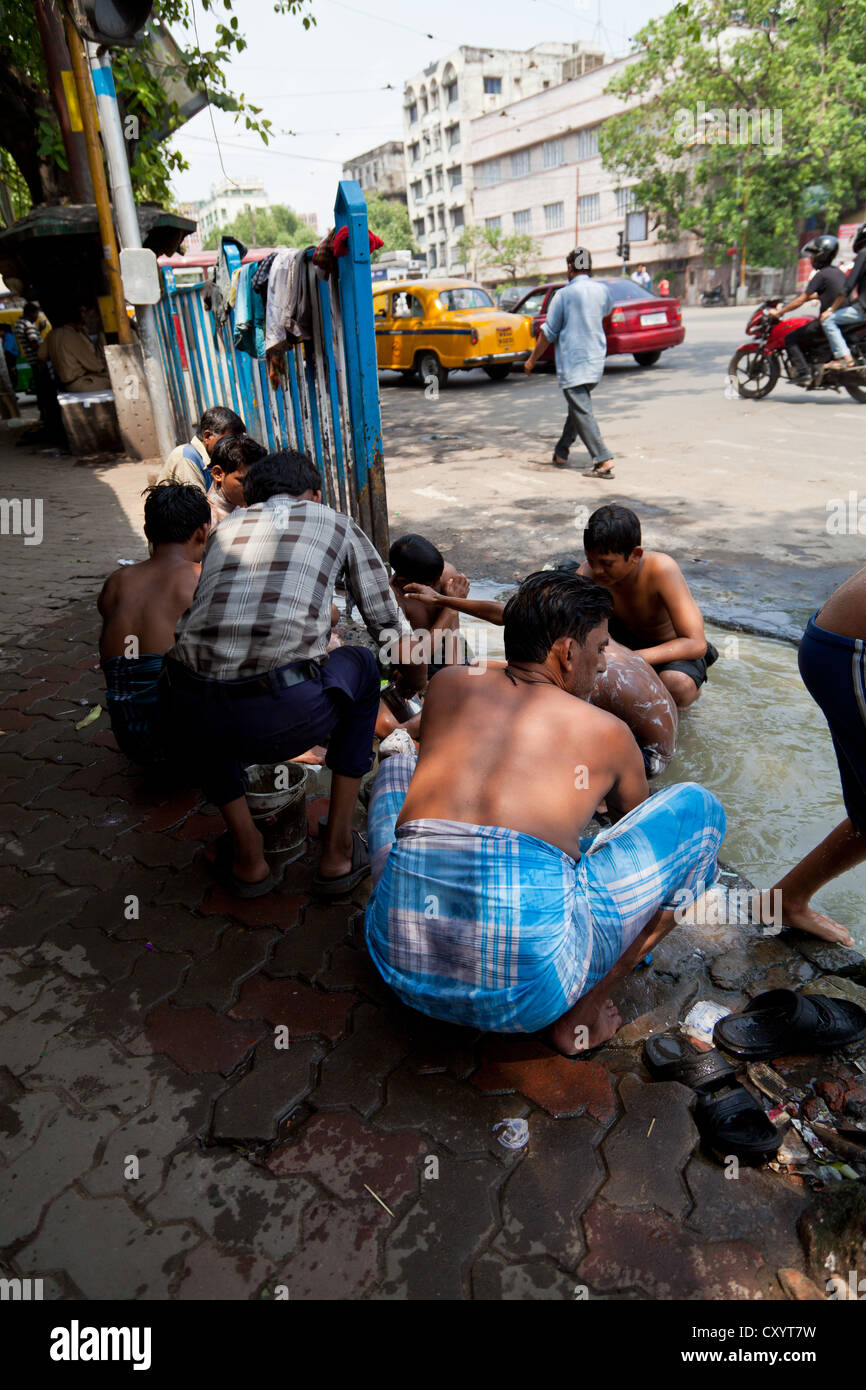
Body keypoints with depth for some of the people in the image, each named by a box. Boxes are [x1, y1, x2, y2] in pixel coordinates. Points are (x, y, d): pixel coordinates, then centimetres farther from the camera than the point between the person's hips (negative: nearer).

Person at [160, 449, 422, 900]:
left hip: (193, 718, 3)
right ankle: (338, 850, 29)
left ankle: (246, 855, 30)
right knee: (361, 664, 30)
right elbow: (391, 627, 25)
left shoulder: (224, 528, 29)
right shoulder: (337, 524, 22)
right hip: (285, 715, -3)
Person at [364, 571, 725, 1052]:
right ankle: (582, 1016, 11)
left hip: (401, 961, 4)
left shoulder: (449, 685, 15)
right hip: (529, 989, -3)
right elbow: (637, 832, 31)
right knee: (698, 806, 13)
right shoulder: (607, 730, 9)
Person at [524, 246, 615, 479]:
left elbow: (548, 332, -5)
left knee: (582, 411, -8)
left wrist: (532, 359, 6)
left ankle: (603, 461, -17)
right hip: (596, 359, 6)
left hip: (572, 362, -6)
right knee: (577, 405, 20)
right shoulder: (602, 290, 7)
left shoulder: (564, 294, -9)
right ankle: (561, 453, 28)